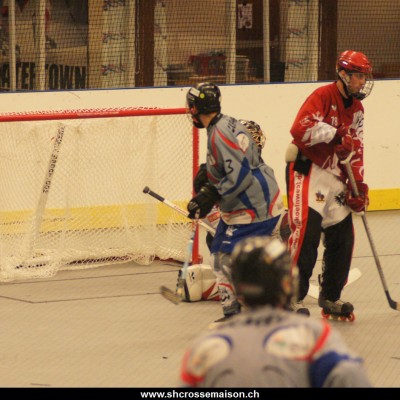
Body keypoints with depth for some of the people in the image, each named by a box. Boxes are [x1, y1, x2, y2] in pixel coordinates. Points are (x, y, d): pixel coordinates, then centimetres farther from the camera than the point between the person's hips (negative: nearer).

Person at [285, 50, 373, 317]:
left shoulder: (357, 108, 13)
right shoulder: (323, 96, -14)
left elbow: (356, 149, 13)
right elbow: (300, 129, -27)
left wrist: (358, 184, 3)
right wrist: (335, 135, -30)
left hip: (335, 174, 8)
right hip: (307, 170, -8)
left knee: (342, 235, 8)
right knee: (306, 232, -16)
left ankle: (330, 297, 20)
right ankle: (294, 298, -11)